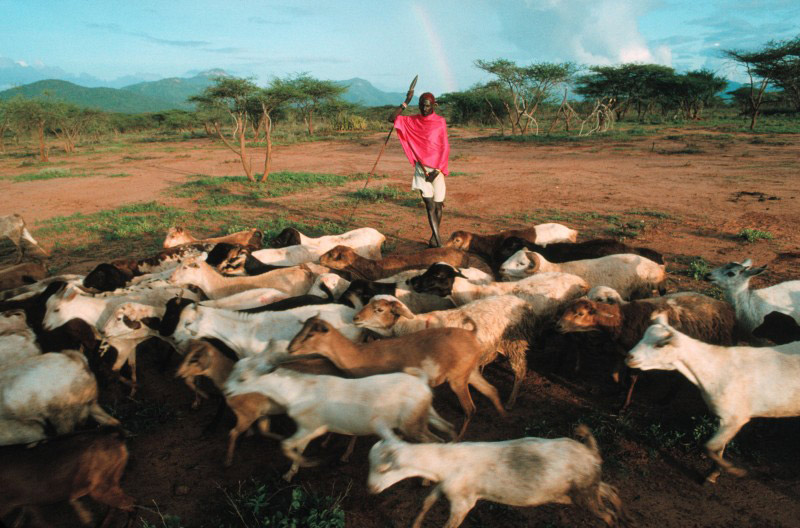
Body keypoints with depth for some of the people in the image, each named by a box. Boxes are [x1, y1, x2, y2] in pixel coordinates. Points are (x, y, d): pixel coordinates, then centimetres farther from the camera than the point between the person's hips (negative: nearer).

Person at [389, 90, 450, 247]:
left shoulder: (440, 122, -2)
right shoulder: (413, 121, 4)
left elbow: (445, 148, -5)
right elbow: (392, 118, -5)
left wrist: (437, 171, -12)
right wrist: (406, 102, -12)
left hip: (437, 169, 0)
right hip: (421, 169, 1)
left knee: (438, 204, 5)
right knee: (430, 205, -8)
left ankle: (433, 237, 25)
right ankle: (439, 242, -10)